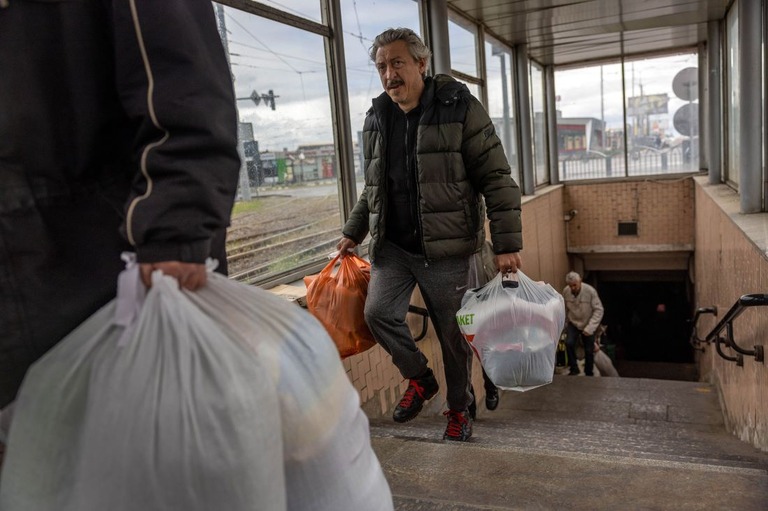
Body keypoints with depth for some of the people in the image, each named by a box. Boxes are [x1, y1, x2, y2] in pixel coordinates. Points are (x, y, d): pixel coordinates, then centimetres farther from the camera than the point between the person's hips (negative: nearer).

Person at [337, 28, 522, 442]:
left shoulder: (459, 108, -7)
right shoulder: (376, 119, 8)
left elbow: (496, 180, -10)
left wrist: (506, 243, -15)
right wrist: (353, 233, 18)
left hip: (446, 250, -4)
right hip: (392, 247, 4)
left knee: (453, 333, 6)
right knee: (378, 313, -10)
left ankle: (459, 409, 32)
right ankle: (419, 379, 19)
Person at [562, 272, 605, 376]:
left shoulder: (590, 291, -25)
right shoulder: (566, 291, -16)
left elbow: (598, 310, -21)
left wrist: (590, 327, -27)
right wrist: (565, 323, 7)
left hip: (588, 325, -1)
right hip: (573, 323, 2)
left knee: (589, 351, 4)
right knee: (569, 343, -20)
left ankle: (589, 374, 25)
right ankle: (574, 369, -2)